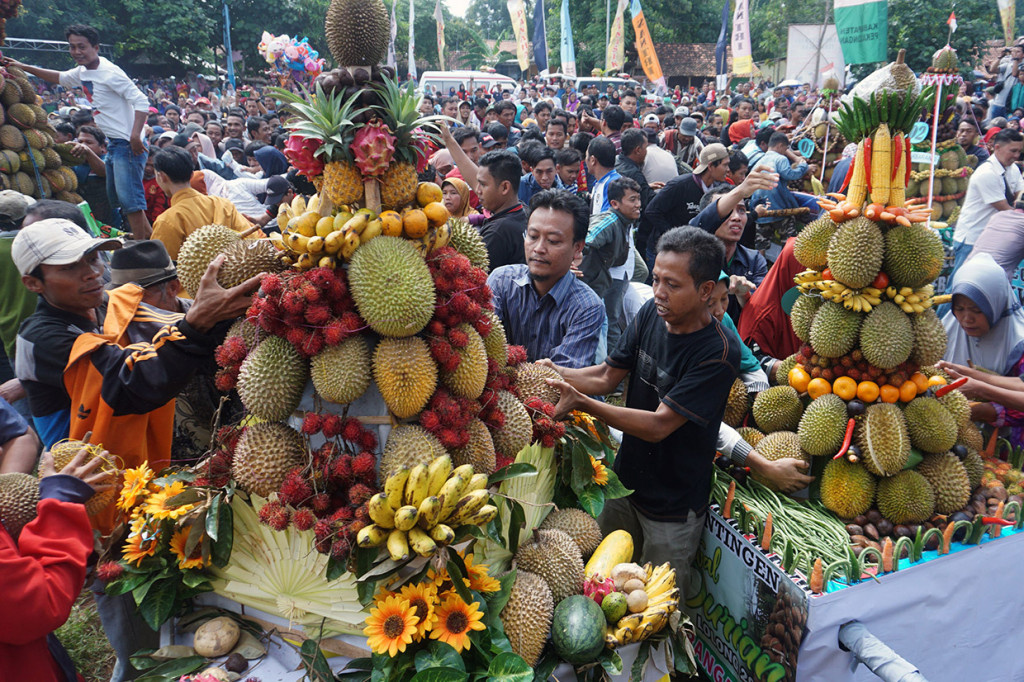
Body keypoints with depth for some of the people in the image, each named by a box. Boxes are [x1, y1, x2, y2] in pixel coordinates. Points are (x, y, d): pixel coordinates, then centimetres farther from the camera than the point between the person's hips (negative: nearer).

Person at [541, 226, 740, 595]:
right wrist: (557, 373, -18)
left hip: (673, 509, -5)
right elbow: (608, 375, -1)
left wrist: (581, 402, -35)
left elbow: (659, 425, -29)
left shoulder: (720, 352, -26)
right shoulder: (651, 313, -7)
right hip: (625, 481, 6)